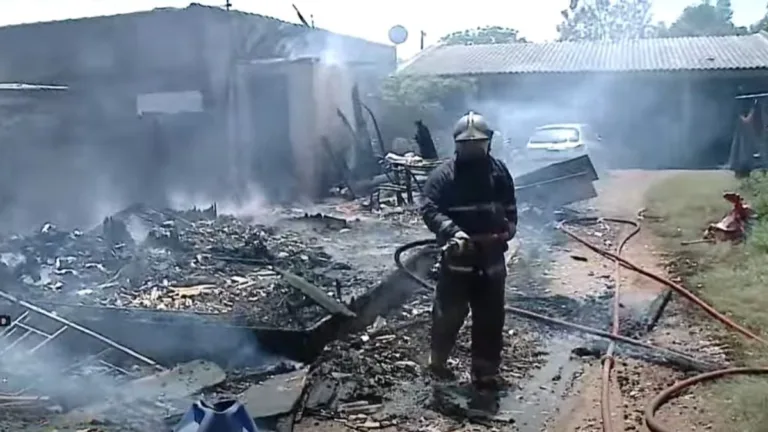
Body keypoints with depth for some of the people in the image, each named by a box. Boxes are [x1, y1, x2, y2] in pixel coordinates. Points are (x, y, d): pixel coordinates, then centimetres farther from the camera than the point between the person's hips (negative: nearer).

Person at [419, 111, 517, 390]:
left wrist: (509, 227, 0)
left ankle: (485, 372, 21)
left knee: (491, 318, 9)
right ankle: (437, 360, 27)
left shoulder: (499, 171, 6)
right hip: (457, 257, -4)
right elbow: (428, 208, -16)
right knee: (449, 313, 4)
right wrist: (452, 232, -30)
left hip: (491, 256, 4)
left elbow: (510, 206, 16)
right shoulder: (444, 174, -8)